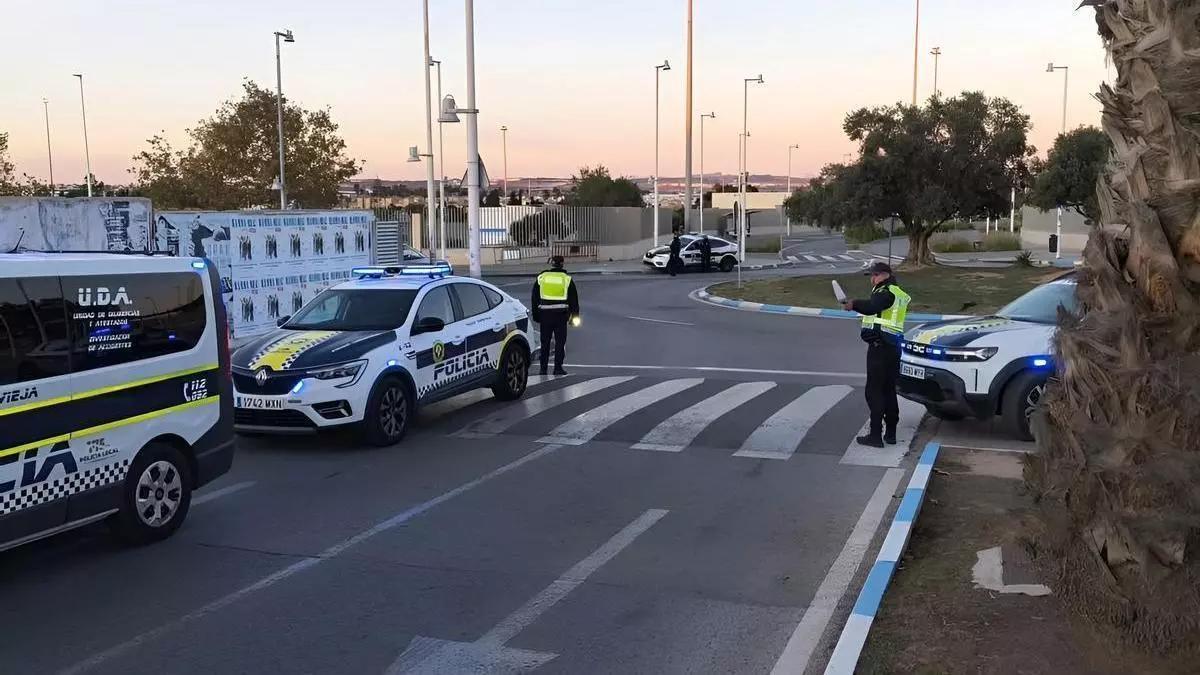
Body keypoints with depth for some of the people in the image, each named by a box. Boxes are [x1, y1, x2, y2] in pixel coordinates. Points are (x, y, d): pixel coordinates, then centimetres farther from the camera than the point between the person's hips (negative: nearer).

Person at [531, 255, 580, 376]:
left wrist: (536, 315, 15)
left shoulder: (541, 278, 6)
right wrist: (574, 315, 14)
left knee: (545, 342, 9)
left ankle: (543, 368, 12)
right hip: (561, 314, -1)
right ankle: (558, 368, 2)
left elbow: (535, 299, 10)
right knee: (560, 342, 4)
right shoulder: (567, 279, 3)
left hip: (545, 314, 1)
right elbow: (573, 299, 6)